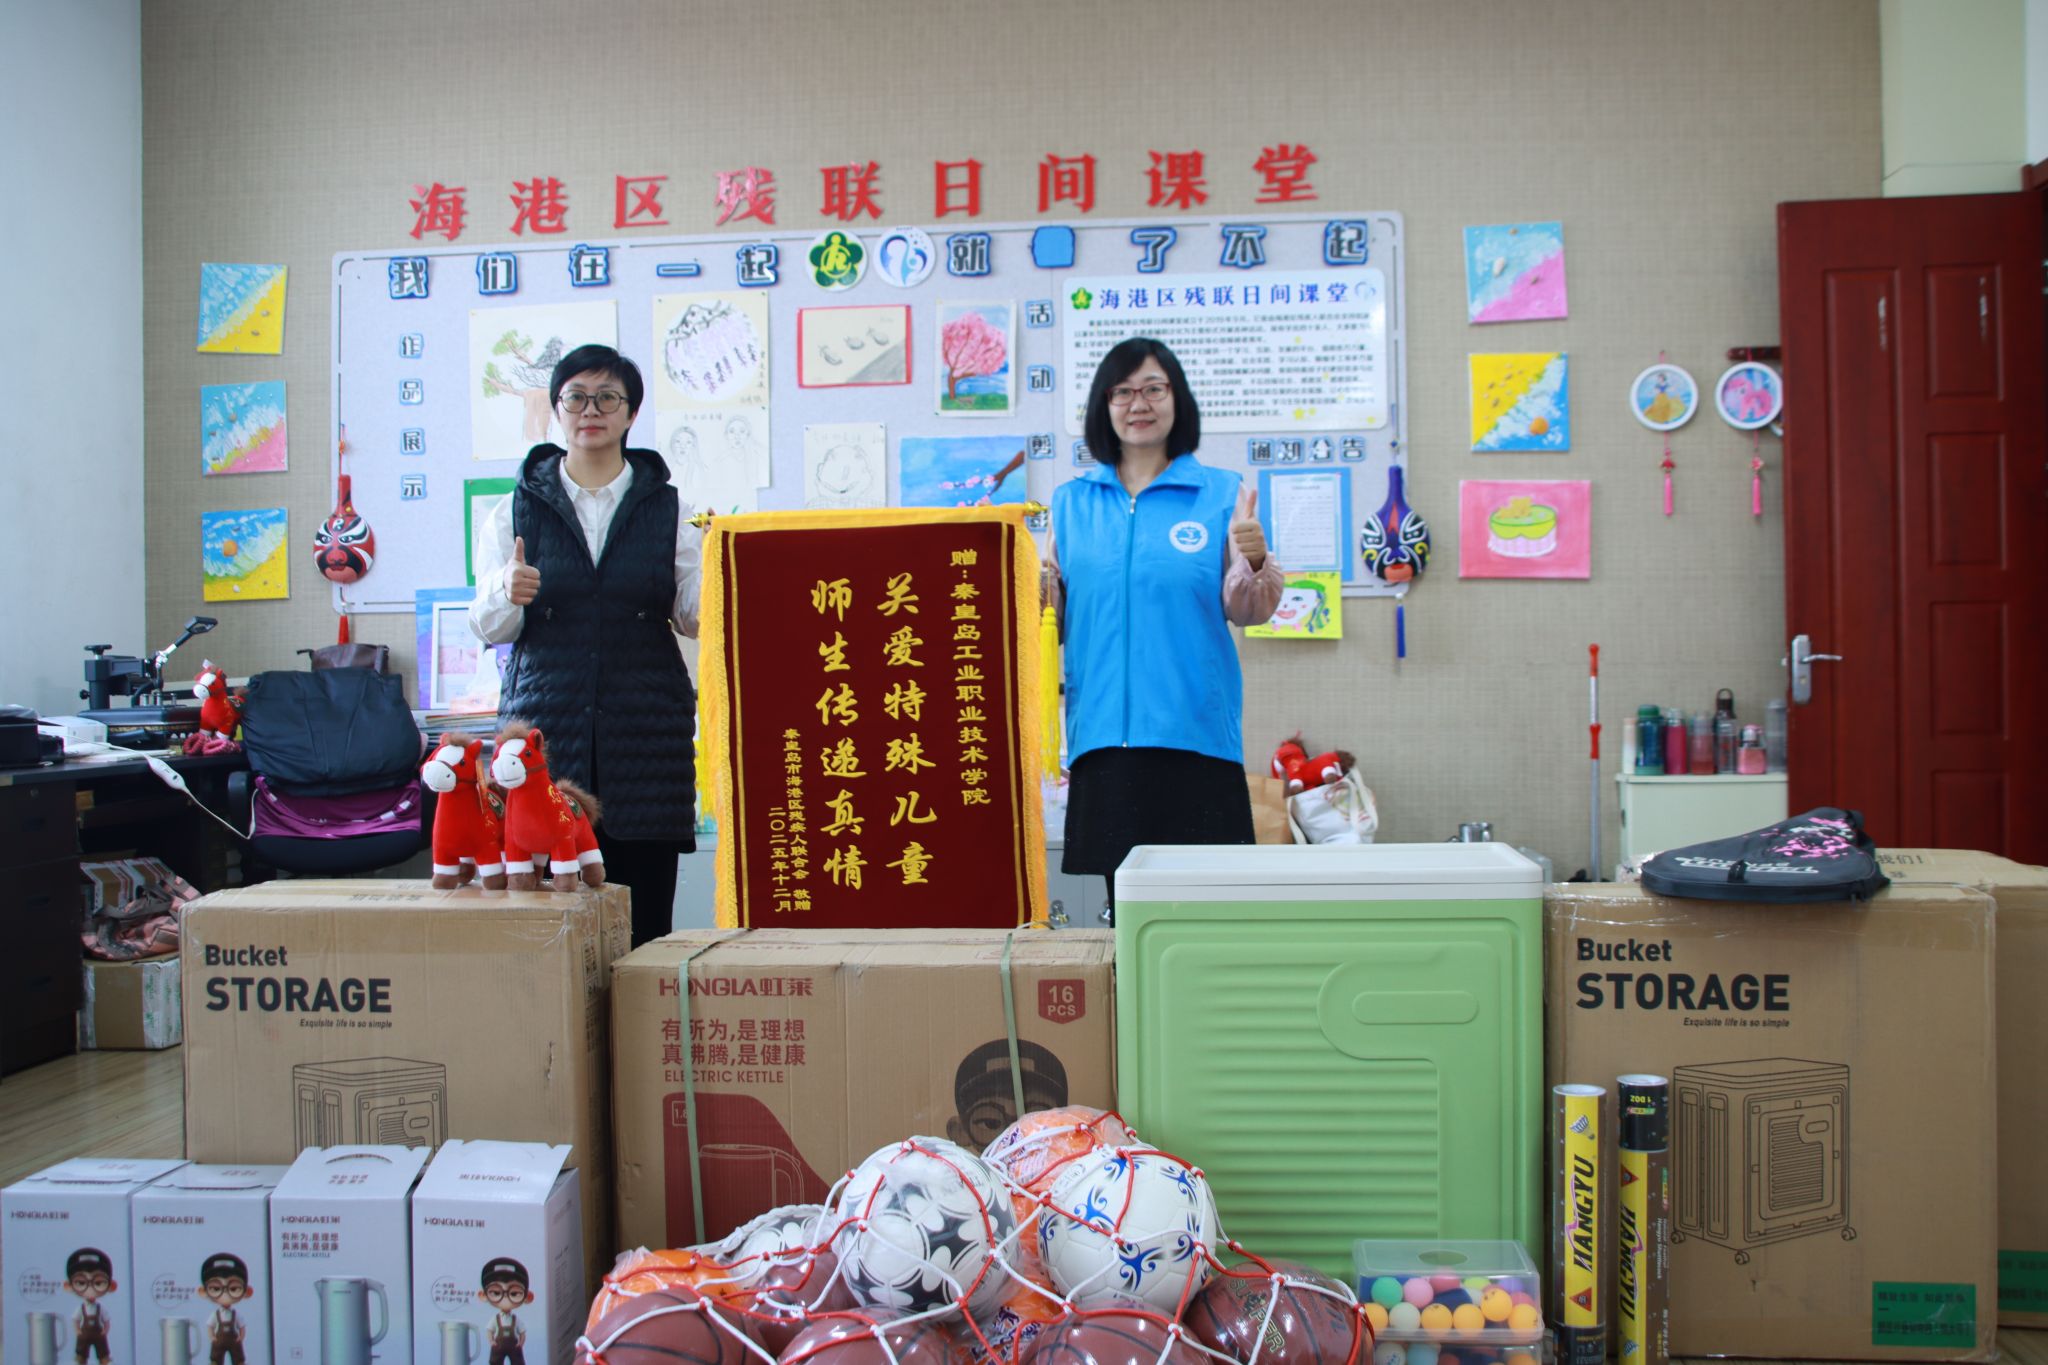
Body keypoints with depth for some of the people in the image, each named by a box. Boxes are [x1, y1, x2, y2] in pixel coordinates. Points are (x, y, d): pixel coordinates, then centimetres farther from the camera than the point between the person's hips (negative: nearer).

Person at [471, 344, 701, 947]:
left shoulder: (668, 510, 11)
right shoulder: (517, 509, 11)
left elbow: (695, 618, 6)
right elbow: (488, 629, 7)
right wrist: (507, 594, -14)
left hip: (645, 731, 0)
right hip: (545, 725, 0)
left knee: (644, 921, -3)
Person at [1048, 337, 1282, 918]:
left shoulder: (1222, 494, 6)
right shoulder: (1071, 501, 13)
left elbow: (1244, 612, 4)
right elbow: (1053, 613, 17)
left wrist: (1254, 561, -15)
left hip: (1195, 727, -2)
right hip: (1103, 725, 2)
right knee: (1118, 888, 2)